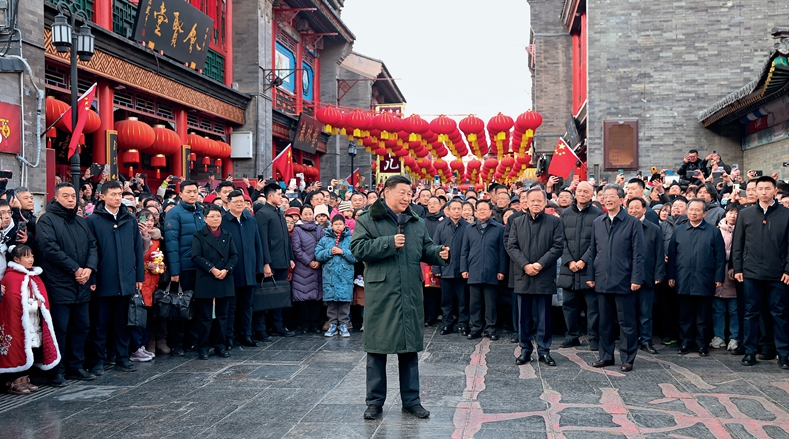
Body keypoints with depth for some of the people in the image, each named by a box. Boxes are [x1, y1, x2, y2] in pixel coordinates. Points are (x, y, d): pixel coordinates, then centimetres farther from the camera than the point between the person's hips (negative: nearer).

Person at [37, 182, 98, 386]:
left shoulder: (82, 222, 16)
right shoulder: (47, 220, -5)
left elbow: (92, 246, 11)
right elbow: (49, 248, -16)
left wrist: (89, 268, -9)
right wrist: (75, 269, -16)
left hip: (82, 286, 7)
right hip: (59, 285, -7)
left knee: (81, 327, 11)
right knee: (60, 329, -3)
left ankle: (76, 366, 22)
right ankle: (57, 371, 7)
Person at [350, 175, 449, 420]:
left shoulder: (416, 223, 14)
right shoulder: (368, 220, -1)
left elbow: (426, 249, 17)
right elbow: (358, 249, -11)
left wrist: (439, 253, -5)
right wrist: (389, 243, -16)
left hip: (410, 296, 4)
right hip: (380, 294, -4)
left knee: (410, 348, 10)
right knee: (377, 348, 3)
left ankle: (411, 400, 21)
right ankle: (375, 401, 16)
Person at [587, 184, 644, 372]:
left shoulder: (633, 223, -3)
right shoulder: (597, 223, 11)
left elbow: (638, 254, -5)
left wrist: (636, 279, -11)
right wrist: (590, 275, 7)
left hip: (623, 282, -4)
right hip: (602, 281, 4)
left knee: (626, 323, 3)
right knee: (604, 321, 12)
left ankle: (627, 358, 12)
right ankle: (606, 356, 22)